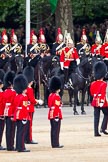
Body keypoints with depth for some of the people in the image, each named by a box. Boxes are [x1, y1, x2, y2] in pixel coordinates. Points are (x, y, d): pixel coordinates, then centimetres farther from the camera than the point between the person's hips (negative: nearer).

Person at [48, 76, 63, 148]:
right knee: (56, 130, -6)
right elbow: (57, 106, -19)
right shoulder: (57, 96, -16)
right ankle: (56, 144, -5)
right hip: (56, 115, -9)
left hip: (51, 114, 9)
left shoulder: (50, 95, 11)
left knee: (53, 130, 13)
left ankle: (53, 144, 17)